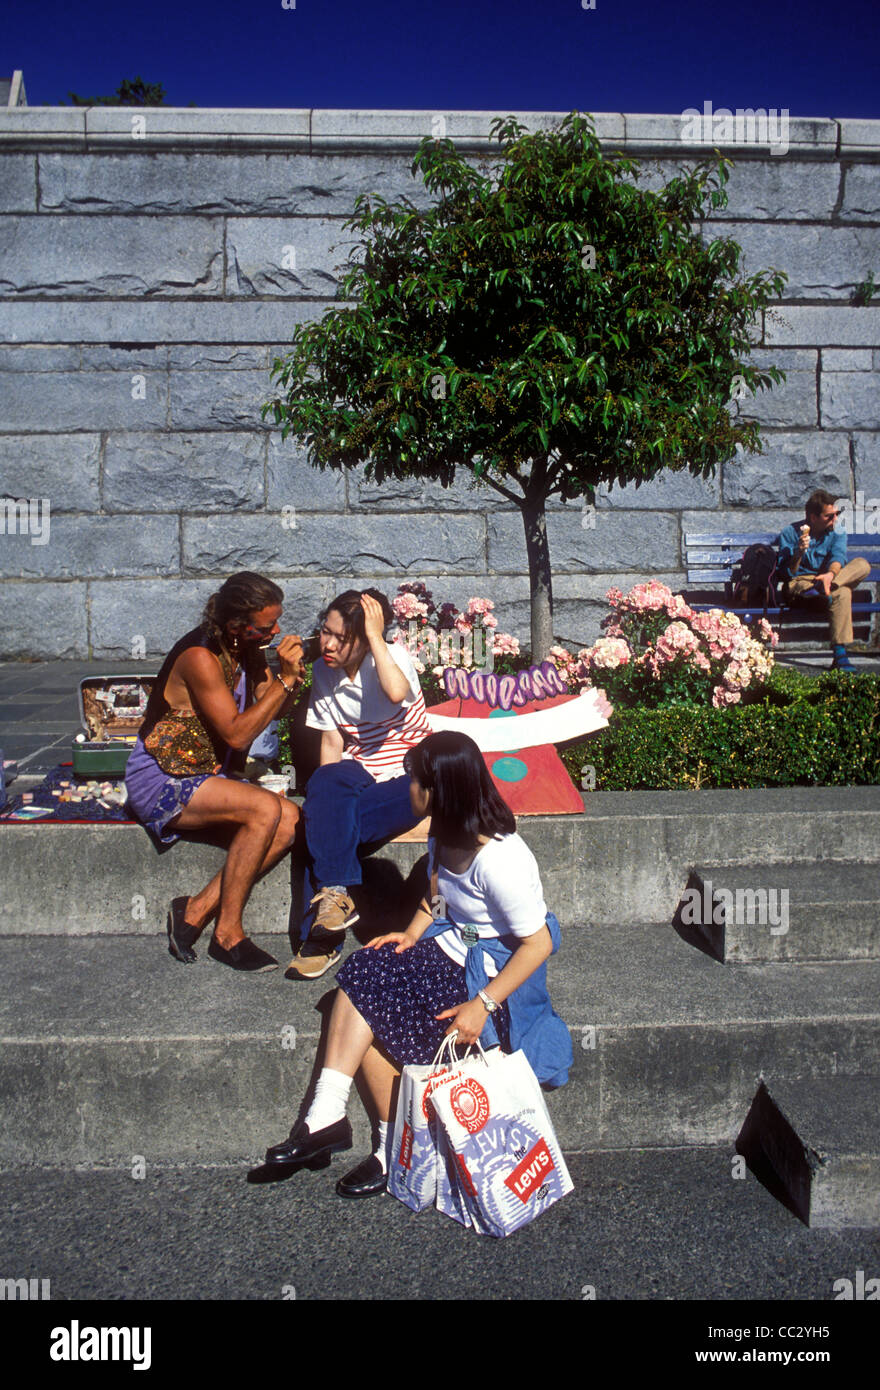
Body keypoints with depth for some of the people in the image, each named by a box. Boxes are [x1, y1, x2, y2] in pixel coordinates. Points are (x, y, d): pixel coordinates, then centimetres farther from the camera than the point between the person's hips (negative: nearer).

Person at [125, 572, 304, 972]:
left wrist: (291, 676, -11)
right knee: (266, 809, -28)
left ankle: (198, 909, -9)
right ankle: (228, 933, -16)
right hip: (160, 780, -8)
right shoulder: (200, 658, -21)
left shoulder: (248, 651, 3)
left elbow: (271, 711, 10)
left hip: (207, 776, 8)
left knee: (290, 820, -15)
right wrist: (285, 680, -23)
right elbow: (236, 733, -25)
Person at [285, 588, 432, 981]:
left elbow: (396, 692, -34)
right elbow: (331, 744, 5)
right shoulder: (323, 672, 6)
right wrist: (327, 793, -10)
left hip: (409, 777, -4)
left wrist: (375, 636, -26)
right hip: (358, 775, 4)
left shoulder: (393, 655, -9)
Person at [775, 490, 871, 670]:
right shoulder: (789, 534, -5)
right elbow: (785, 574, -10)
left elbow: (838, 557, -17)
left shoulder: (837, 533, 6)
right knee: (842, 592, -37)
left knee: (862, 565, -26)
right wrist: (799, 553, -30)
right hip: (798, 584, -4)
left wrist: (831, 574, -42)